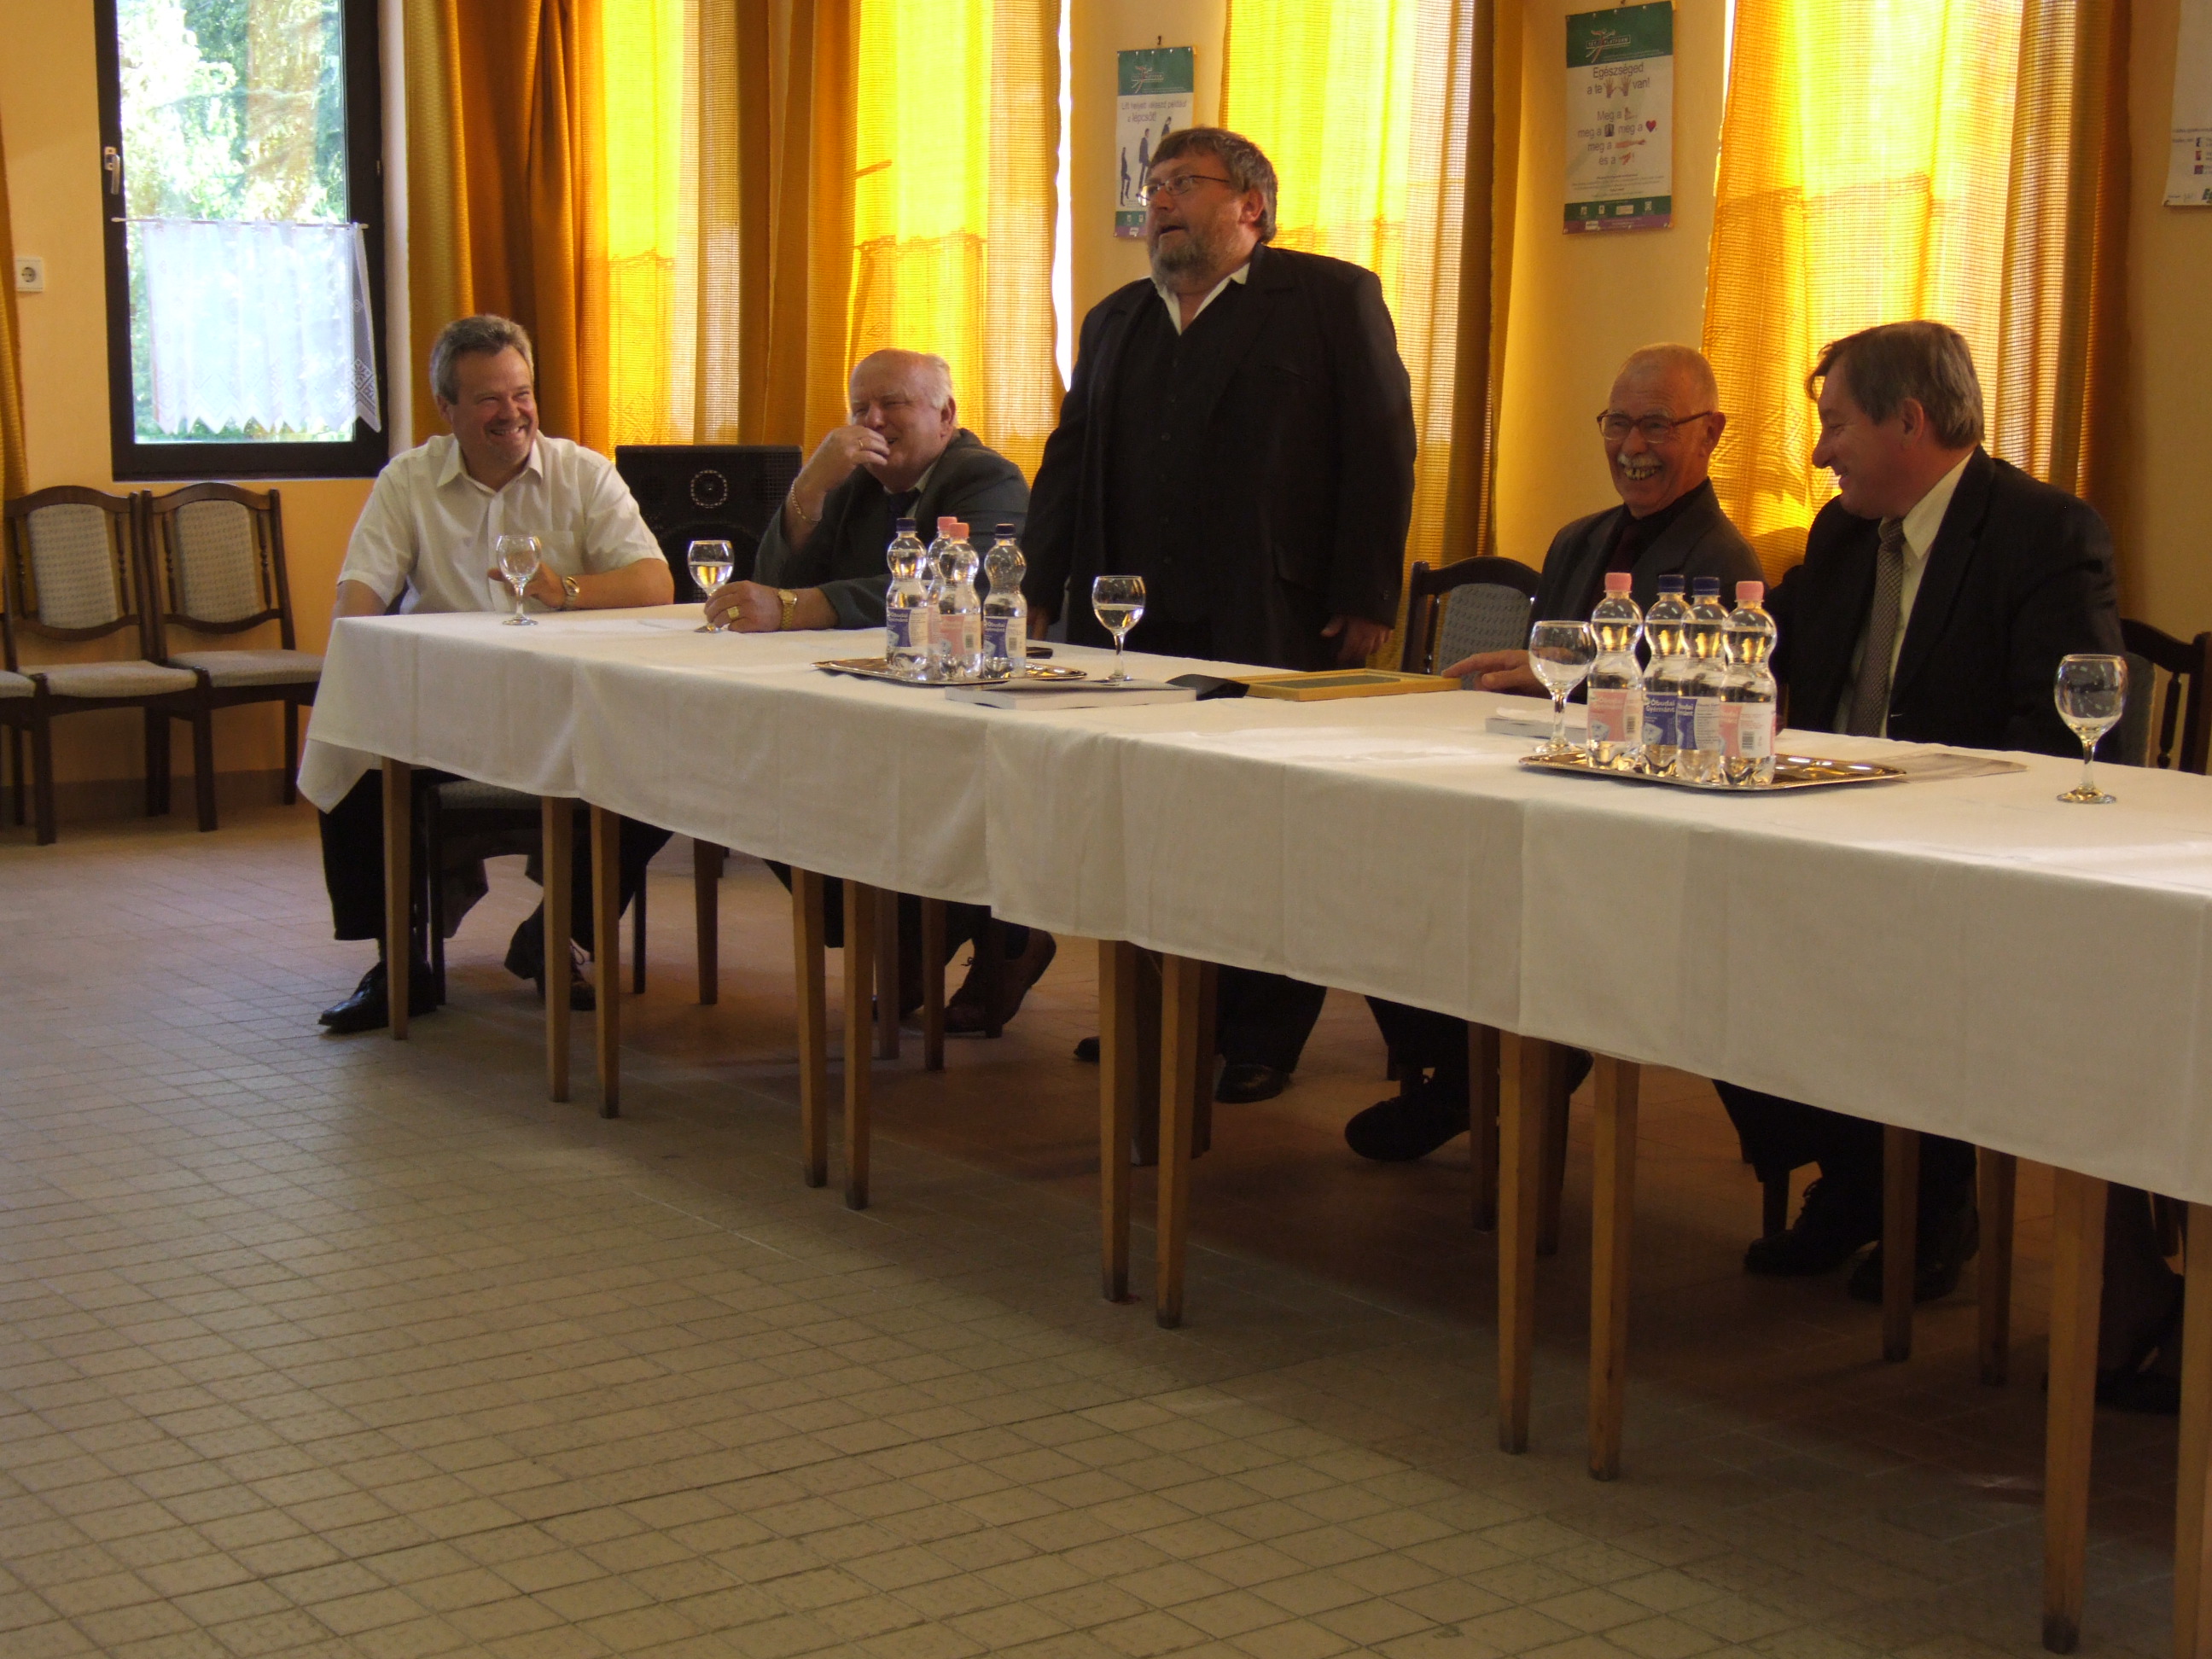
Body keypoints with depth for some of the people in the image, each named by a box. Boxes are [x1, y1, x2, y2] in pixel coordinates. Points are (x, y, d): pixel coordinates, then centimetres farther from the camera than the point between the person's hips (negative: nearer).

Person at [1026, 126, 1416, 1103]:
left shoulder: (1332, 299, 3)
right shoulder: (1115, 321, 21)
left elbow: (1380, 450, -3)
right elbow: (1070, 461, 22)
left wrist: (1363, 601, -10)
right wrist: (1039, 590, 13)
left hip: (1270, 626, -5)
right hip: (1131, 626, 5)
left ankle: (1262, 1040, 11)